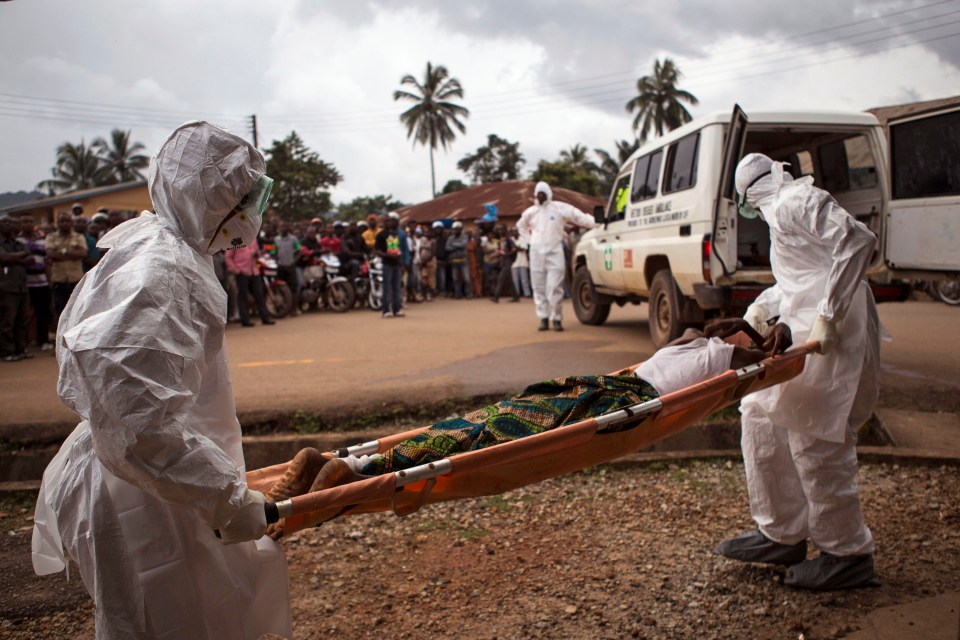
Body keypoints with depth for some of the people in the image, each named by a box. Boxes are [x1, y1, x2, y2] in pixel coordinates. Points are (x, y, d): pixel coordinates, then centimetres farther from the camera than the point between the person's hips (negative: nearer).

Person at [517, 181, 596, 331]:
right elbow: (521, 226, 28)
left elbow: (579, 217, -6)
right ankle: (544, 318, 13)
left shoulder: (560, 208, -2)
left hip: (554, 253, -4)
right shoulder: (531, 212, 10)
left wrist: (597, 224, -17)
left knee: (554, 288, -10)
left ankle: (557, 319, 0)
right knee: (539, 288, 4)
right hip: (536, 254, 4)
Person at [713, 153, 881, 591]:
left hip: (831, 339, -11)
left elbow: (858, 240, -24)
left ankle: (848, 555, 11)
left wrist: (828, 315, -28)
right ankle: (781, 534, 24)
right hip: (802, 333, 11)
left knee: (814, 442, -5)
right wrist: (763, 306, 12)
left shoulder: (796, 201, -11)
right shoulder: (782, 209, 20)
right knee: (761, 417, 14)